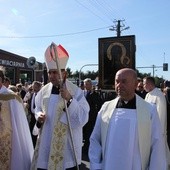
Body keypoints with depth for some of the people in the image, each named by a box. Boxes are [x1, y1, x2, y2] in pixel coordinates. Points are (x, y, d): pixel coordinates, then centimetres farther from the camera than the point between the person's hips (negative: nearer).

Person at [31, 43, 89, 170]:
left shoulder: (76, 92, -10)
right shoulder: (43, 91, 2)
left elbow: (83, 119, -17)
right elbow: (38, 109, 16)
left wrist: (69, 99, -28)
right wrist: (39, 116, -7)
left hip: (67, 147, -3)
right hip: (45, 145, 4)